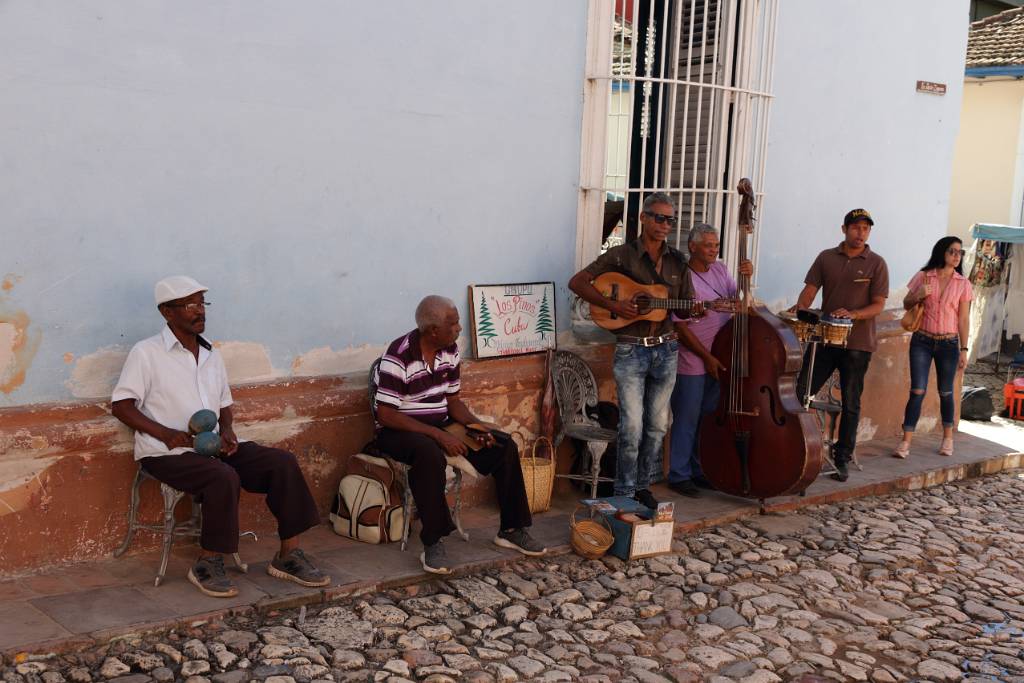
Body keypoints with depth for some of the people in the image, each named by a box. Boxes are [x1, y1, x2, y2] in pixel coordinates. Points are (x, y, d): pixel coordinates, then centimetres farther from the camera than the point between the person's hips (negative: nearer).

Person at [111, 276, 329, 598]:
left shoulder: (212, 355, 16)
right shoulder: (146, 353, -4)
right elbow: (121, 405, -8)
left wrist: (227, 430, -2)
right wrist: (166, 434, -19)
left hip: (214, 448, 7)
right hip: (167, 453, -6)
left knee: (282, 462, -13)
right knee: (224, 477, -35)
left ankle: (288, 555, -8)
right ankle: (207, 565, -17)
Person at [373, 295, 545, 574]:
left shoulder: (450, 350, 0)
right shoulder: (398, 357, -22)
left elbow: (452, 400, 9)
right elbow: (385, 415, -23)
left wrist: (477, 426, -11)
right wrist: (437, 435, -29)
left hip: (441, 427, 7)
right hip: (399, 431, -7)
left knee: (505, 447, -8)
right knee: (430, 454, -41)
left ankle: (512, 530, 4)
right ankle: (433, 545, -32)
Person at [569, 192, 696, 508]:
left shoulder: (676, 261, 8)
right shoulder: (622, 255, -6)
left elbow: (687, 308, 10)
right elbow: (577, 282, -9)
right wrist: (613, 305, -19)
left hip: (666, 350, 5)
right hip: (631, 351, -5)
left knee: (657, 425, 12)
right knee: (632, 427, -5)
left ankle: (643, 485, 27)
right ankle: (624, 493, 9)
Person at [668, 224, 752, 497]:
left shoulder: (720, 269, 8)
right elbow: (681, 328, -15)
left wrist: (746, 278, -9)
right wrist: (707, 357, -15)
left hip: (718, 360, 7)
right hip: (692, 363, -7)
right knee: (687, 420, 1)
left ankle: (699, 471, 27)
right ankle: (679, 476, 11)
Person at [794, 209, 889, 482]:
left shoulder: (876, 263, -2)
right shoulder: (826, 258, 6)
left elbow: (878, 305, -6)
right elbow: (809, 291, 2)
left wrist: (851, 314, -23)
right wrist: (800, 310, -18)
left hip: (857, 344, -2)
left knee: (851, 404, 6)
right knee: (802, 394, 0)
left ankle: (842, 460, 16)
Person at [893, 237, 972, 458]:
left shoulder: (963, 284, 2)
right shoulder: (923, 276, 1)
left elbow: (963, 319, 3)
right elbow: (906, 305, 10)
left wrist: (964, 349, 0)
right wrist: (917, 296, -12)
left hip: (948, 343, 1)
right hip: (922, 341, -1)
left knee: (946, 392, 10)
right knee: (917, 391, -6)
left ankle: (947, 438, 28)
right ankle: (905, 442, -4)